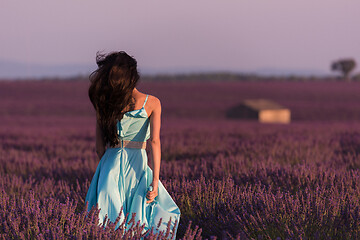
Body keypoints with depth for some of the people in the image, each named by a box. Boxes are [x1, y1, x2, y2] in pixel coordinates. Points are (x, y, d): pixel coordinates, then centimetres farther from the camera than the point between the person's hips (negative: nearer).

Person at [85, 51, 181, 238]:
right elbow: (154, 141, -11)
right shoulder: (152, 103, -3)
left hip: (110, 164, 2)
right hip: (138, 167, -2)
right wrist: (155, 181, -14)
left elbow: (99, 148, 6)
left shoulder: (104, 103, 2)